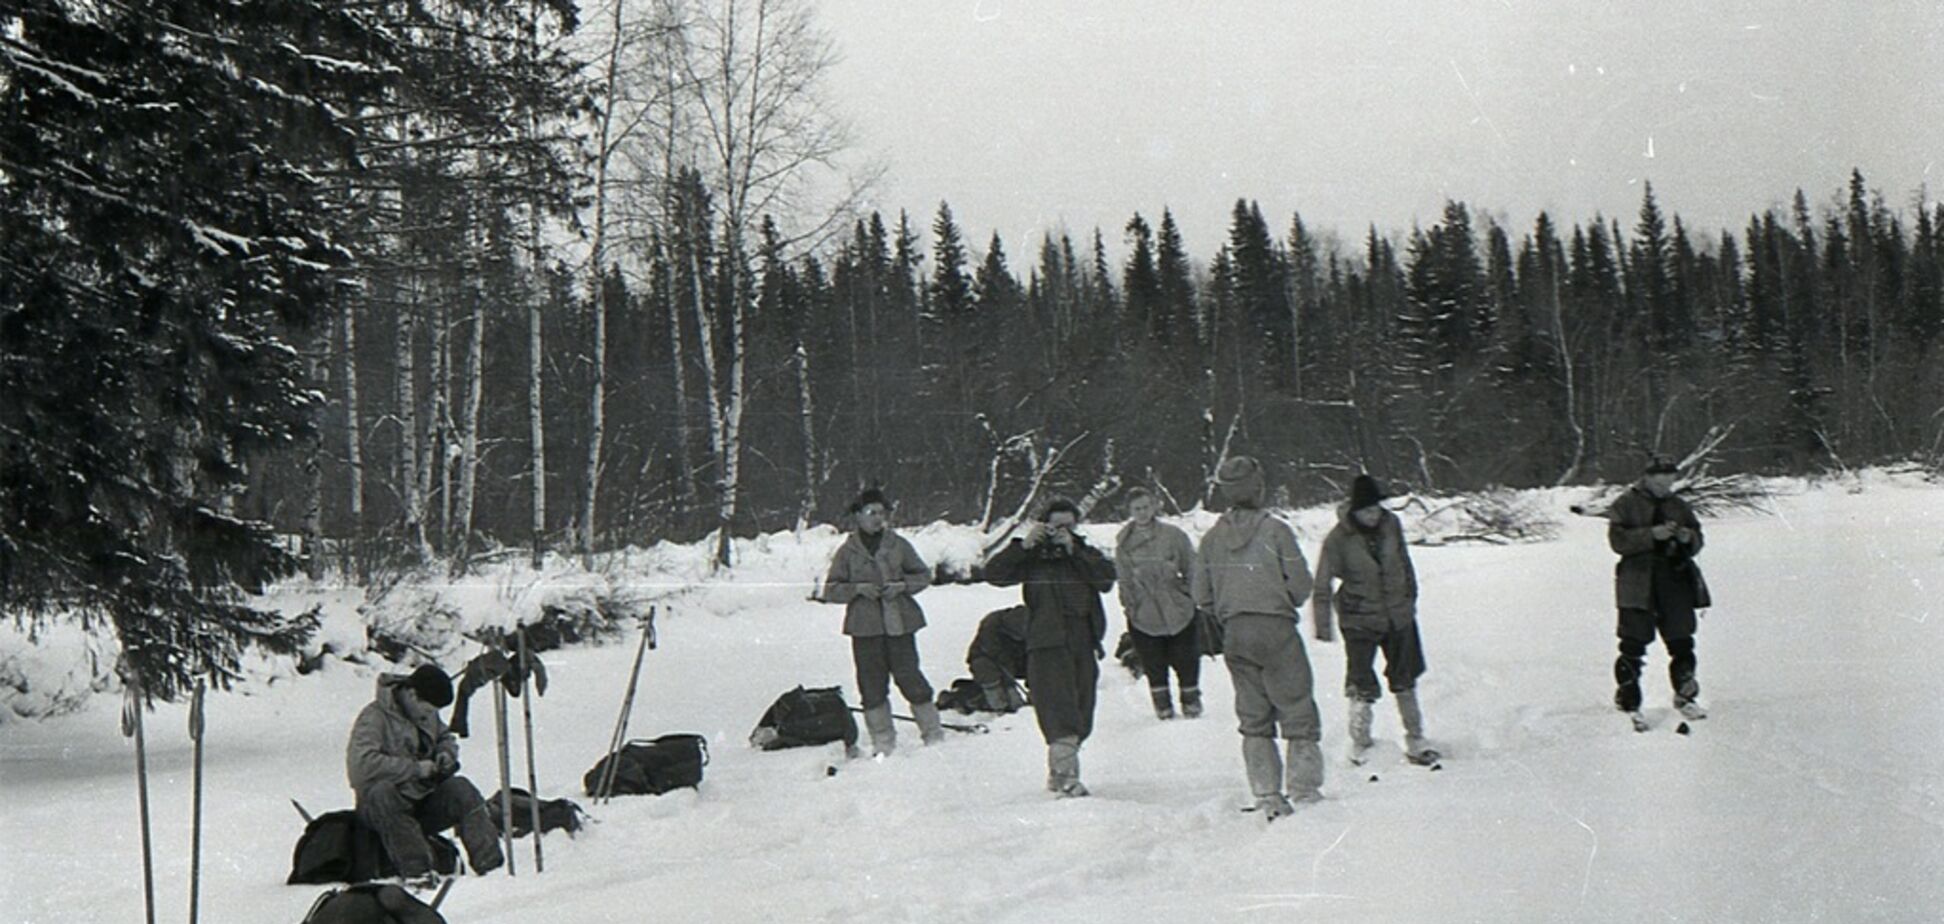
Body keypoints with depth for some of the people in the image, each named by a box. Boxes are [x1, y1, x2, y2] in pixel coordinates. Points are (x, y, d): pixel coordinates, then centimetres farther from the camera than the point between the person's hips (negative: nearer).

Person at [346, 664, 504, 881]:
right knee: (383, 792, -39)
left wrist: (446, 753, 1)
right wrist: (415, 768, -27)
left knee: (461, 788, -21)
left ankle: (490, 863, -28)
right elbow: (361, 765, -30)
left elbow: (446, 738, 26)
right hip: (381, 808, -6)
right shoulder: (373, 719, -16)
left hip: (424, 801, 6)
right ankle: (415, 870, -44)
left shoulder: (428, 714, 8)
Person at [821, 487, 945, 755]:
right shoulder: (847, 551, 4)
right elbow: (830, 590, 5)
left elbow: (923, 575, 12)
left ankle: (933, 733, 10)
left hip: (899, 623, 0)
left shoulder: (898, 544, 6)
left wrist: (902, 585, -6)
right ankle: (883, 742, 10)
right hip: (865, 627, 0)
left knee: (910, 677, -2)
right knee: (872, 684, 1)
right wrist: (858, 588, -11)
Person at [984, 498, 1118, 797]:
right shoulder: (1033, 558, 4)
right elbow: (994, 573, -7)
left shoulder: (1086, 554, 12)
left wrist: (1074, 551, -13)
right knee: (1060, 710, -17)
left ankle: (1058, 773, 23)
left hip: (1083, 645, 4)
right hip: (1047, 645, -4)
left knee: (1081, 716, 9)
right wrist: (1024, 545, -15)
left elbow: (1106, 578, -7)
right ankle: (1066, 775, -24)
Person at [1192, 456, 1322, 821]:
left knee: (1253, 718, 12)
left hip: (1234, 634, 4)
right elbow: (1301, 585, -9)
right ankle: (1304, 790, 2)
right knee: (1298, 712, 5)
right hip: (1276, 629, -4)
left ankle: (1267, 797, 10)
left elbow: (1201, 595, 4)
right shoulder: (1275, 530, -11)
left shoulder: (1212, 538, 2)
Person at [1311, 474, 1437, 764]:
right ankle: (1359, 746, 11)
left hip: (1398, 614, 4)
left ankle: (1415, 742, 25)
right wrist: (1323, 625, -14)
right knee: (1362, 686, -4)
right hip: (1359, 618, -4)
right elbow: (1323, 584, -13)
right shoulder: (1339, 538, -18)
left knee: (1405, 680, 14)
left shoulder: (1391, 524, -6)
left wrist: (1410, 597, 18)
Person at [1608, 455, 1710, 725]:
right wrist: (1652, 534, -21)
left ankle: (1685, 696, 21)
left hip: (1675, 582, 4)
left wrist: (1688, 538, -6)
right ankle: (1627, 702, 2)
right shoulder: (1626, 505, 1)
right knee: (1634, 645, -6)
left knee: (1681, 642, 5)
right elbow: (1618, 540, -11)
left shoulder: (1679, 506, 15)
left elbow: (1696, 544, 17)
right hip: (1638, 583, -4)